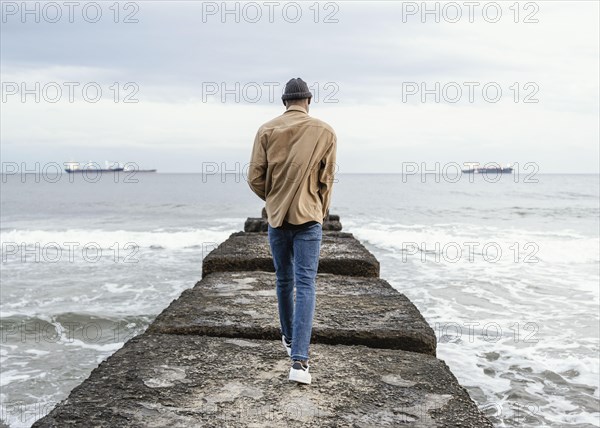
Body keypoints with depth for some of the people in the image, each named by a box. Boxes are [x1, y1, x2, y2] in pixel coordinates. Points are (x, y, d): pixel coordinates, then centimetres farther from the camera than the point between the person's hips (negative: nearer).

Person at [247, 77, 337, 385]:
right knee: (305, 285, -4)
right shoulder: (325, 132, -3)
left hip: (276, 217, 2)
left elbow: (255, 178, -2)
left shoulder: (267, 131, -1)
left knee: (284, 281, 18)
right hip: (309, 218, -2)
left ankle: (289, 340, 35)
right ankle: (299, 360, -14)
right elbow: (326, 180, 0)